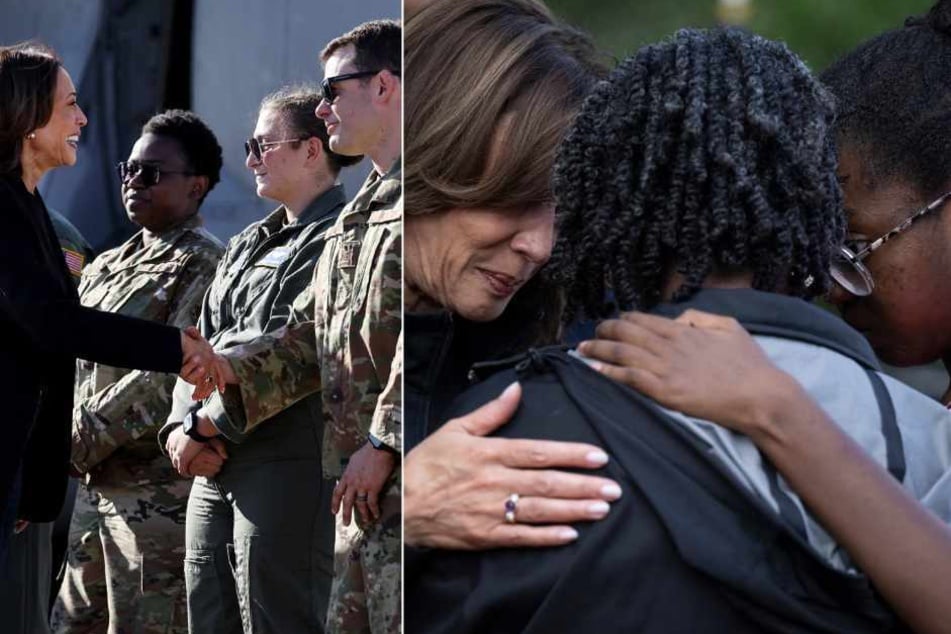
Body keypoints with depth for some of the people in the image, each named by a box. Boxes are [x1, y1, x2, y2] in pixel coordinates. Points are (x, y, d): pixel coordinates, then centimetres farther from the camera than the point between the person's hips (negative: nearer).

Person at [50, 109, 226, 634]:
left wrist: (86, 436, -16)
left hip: (159, 492, -8)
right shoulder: (107, 267, 18)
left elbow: (171, 376, -19)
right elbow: (70, 364, 19)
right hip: (96, 487, 8)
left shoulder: (204, 267, -9)